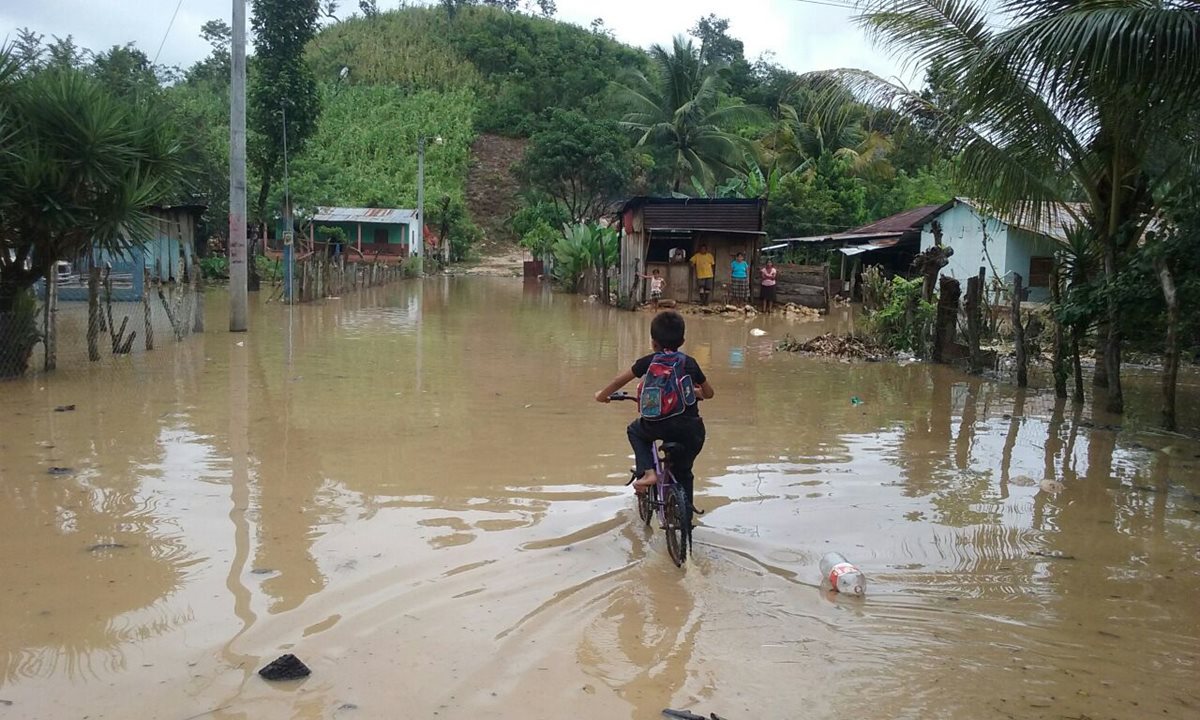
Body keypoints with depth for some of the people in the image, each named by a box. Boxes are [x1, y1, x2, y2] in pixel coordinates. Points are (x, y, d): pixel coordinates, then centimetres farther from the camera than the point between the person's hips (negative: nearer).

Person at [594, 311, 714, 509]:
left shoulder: (648, 362, 8)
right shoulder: (690, 363, 13)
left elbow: (620, 380, 16)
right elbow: (708, 393, 22)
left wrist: (602, 395, 33)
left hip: (658, 425, -2)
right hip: (691, 429, 2)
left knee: (635, 431, 31)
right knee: (683, 472, 22)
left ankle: (647, 471, 11)